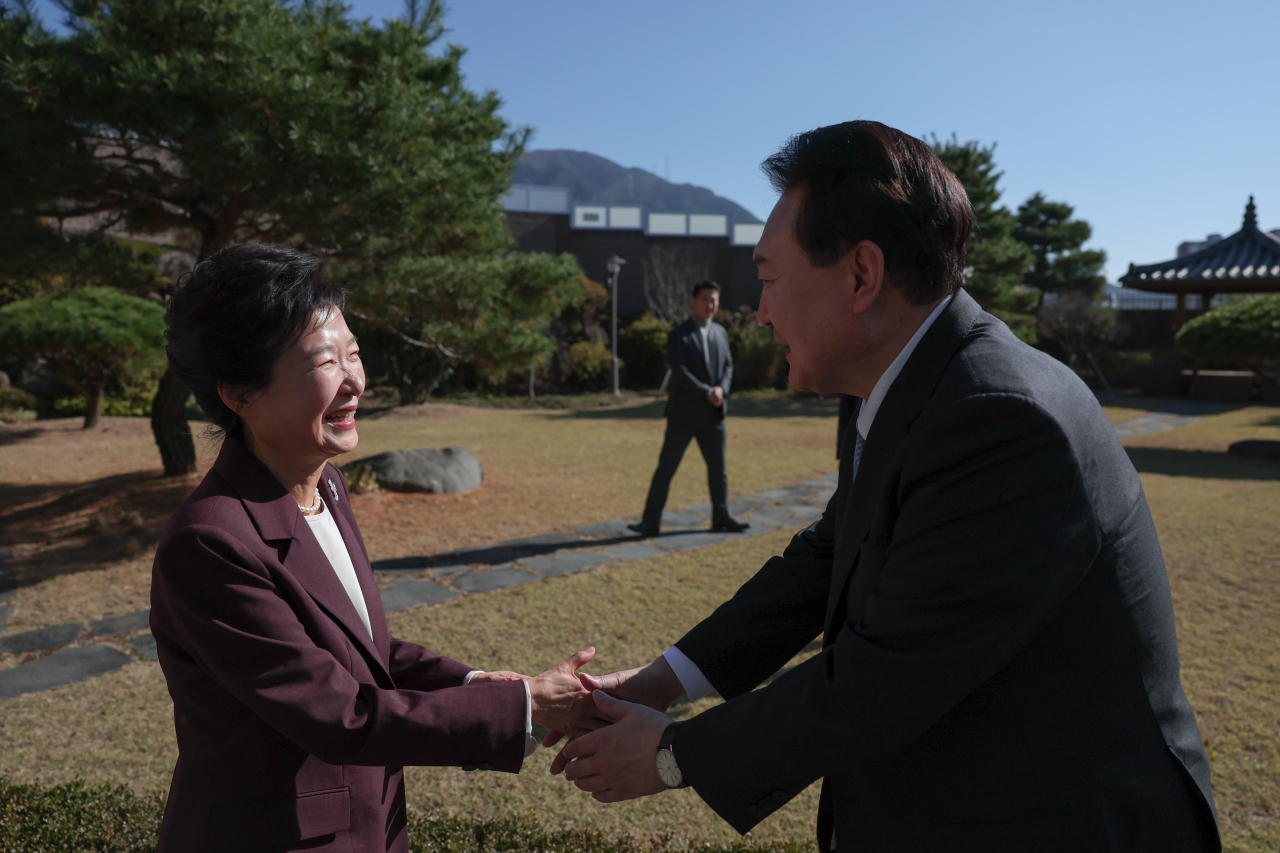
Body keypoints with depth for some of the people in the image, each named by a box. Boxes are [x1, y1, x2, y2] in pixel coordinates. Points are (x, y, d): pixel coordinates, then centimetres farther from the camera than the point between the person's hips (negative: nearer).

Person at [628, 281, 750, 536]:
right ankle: (650, 522, 1)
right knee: (666, 468, -3)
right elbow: (679, 371, -14)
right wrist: (706, 392, -19)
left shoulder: (720, 332, 13)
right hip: (683, 414, -6)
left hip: (713, 414, 6)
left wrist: (722, 388, -8)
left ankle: (721, 517, 28)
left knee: (718, 468, 14)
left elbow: (728, 365, 11)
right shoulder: (678, 335, -6)